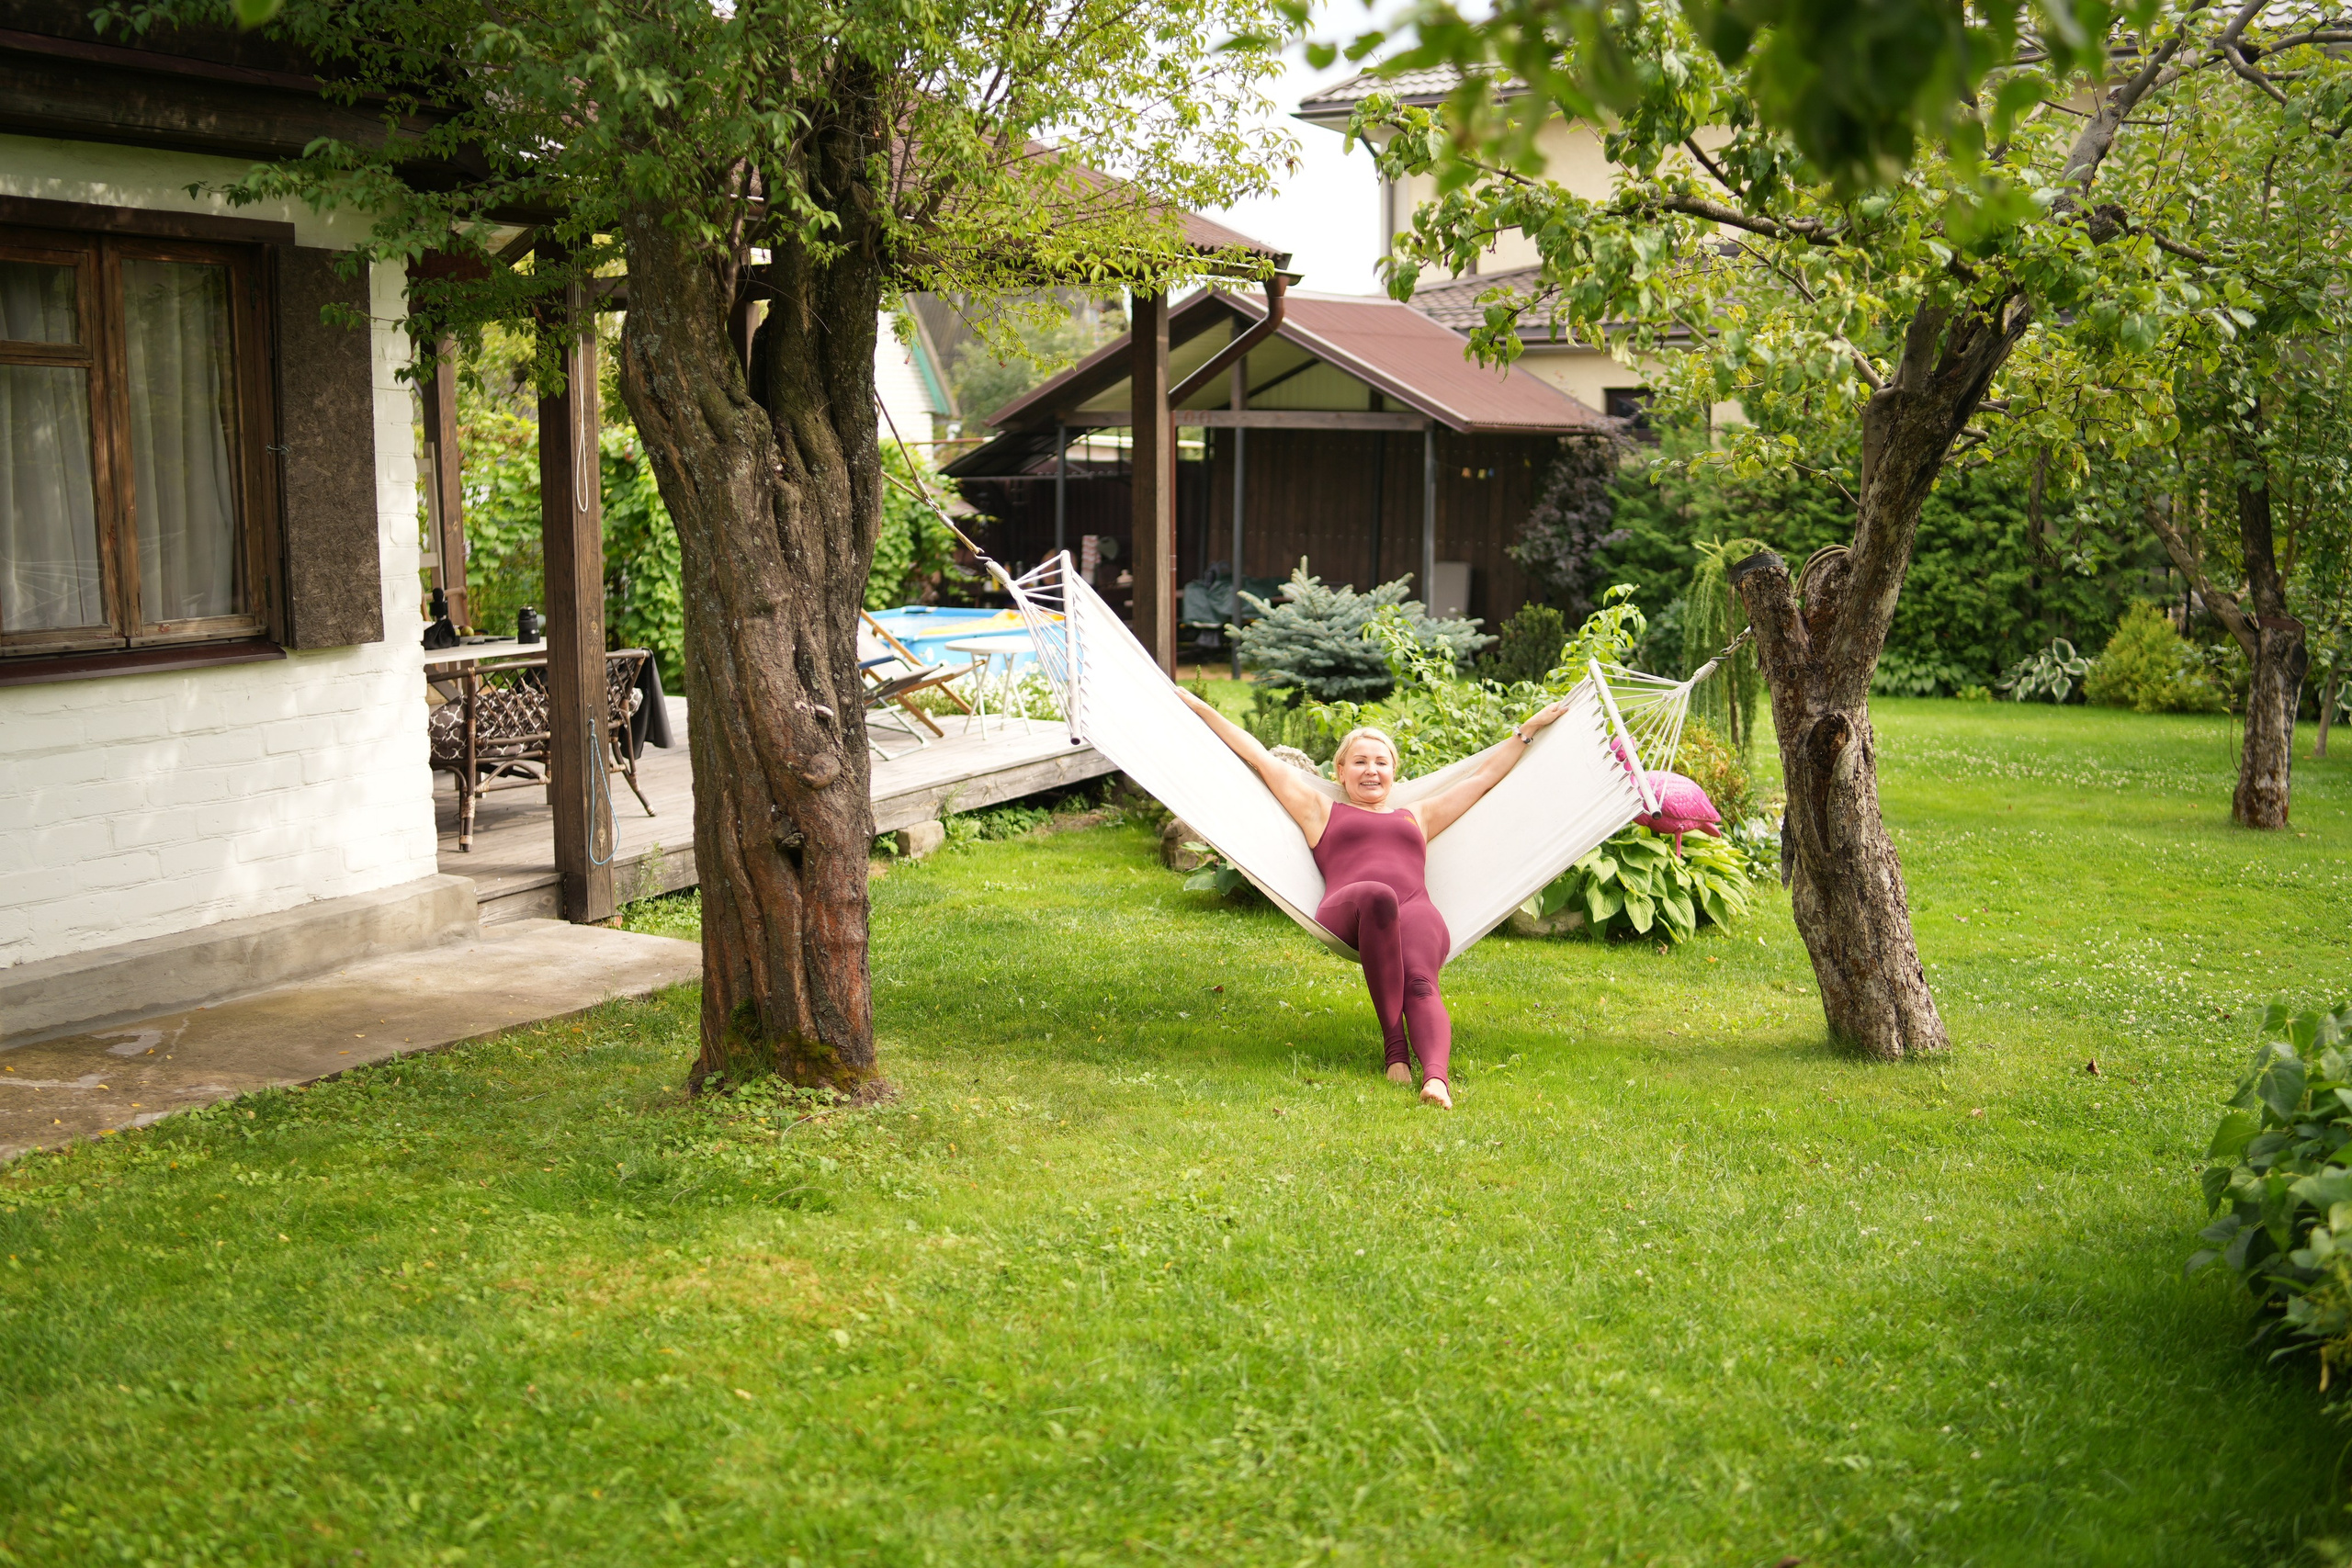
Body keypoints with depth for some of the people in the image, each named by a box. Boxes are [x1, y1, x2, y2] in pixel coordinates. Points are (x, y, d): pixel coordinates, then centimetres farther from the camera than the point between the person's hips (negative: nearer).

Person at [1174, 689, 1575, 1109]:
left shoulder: (1417, 817, 39)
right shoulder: (1321, 811, 33)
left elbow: (1484, 774, 45)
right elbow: (1260, 757, 33)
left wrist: (1530, 728, 47)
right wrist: (1199, 707, 34)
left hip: (1415, 914, 2)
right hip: (1345, 913, -2)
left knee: (1420, 983, -33)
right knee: (1378, 897, -40)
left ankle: (1436, 1078, -60)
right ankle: (1395, 1045, -43)